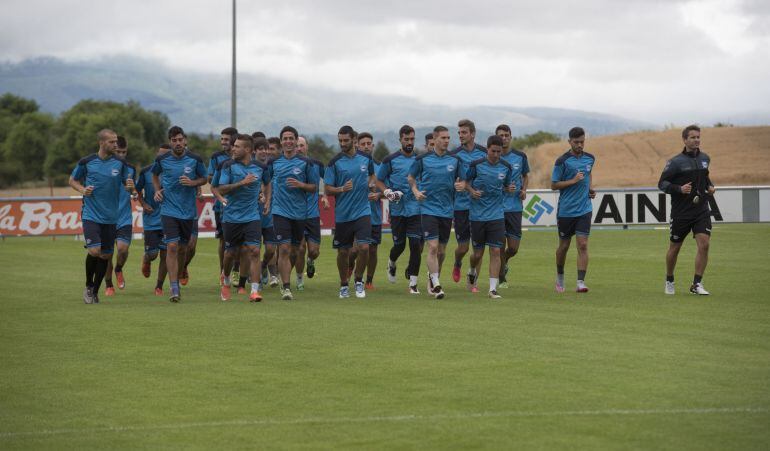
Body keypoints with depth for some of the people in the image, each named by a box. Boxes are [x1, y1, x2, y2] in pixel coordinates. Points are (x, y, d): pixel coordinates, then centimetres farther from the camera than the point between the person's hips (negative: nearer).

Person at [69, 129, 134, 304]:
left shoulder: (120, 163, 1)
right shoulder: (86, 162, -4)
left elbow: (129, 187, 8)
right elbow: (72, 180, 11)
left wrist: (130, 186, -16)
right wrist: (82, 190, -9)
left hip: (110, 217, 3)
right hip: (90, 215, -3)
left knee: (105, 255, 6)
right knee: (94, 251, -17)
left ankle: (95, 291, 22)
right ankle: (88, 286, 6)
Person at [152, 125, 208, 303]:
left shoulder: (195, 159, -4)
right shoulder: (162, 160, -2)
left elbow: (204, 178, 10)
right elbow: (155, 175, 19)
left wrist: (192, 183, -10)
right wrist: (157, 190, 2)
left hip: (188, 211, 2)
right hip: (169, 210, -2)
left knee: (183, 248, 11)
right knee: (172, 247, -14)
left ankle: (177, 280, 33)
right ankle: (174, 290, -15)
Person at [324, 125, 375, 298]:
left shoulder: (365, 158, 4)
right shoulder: (335, 162, -4)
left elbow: (372, 174, 26)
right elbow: (327, 189, -3)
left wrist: (369, 184, 8)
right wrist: (342, 189, -21)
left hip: (362, 211, 1)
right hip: (342, 213, -1)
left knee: (363, 247, -13)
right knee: (343, 251, 6)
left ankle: (359, 281, 8)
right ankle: (344, 285, 25)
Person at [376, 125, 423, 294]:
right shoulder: (391, 160, 0)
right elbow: (379, 180, 8)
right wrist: (388, 192, -9)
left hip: (416, 208, 1)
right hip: (397, 209, -1)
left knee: (416, 244, -8)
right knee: (399, 245, 4)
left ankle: (413, 282, 0)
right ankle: (391, 264, 39)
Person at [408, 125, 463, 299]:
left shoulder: (455, 160, 4)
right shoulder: (423, 159, -2)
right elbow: (411, 177, 12)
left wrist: (462, 185, -9)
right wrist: (415, 191, -4)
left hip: (447, 211, 3)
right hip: (428, 208, -3)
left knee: (442, 250, 10)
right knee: (433, 247, -14)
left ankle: (432, 278, 30)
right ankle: (436, 285, -13)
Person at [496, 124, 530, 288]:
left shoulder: (520, 156, 3)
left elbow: (526, 176, 18)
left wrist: (524, 190, -1)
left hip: (515, 207, 2)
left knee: (513, 248, -1)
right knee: (500, 246, -1)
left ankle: (504, 261, 33)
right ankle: (502, 279, 15)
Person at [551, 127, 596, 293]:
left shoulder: (590, 158, 6)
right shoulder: (562, 161, -9)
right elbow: (554, 185, -7)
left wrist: (591, 189, 9)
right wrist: (573, 181, -18)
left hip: (584, 209, 2)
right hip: (566, 210, -2)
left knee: (583, 245, -9)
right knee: (564, 246, 9)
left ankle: (581, 282, -11)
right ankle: (560, 276, 32)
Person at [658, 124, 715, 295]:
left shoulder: (705, 158, 8)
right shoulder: (675, 162, -9)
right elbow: (662, 183, -7)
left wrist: (710, 186, 7)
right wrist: (679, 189, -22)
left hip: (701, 210, 3)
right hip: (680, 212, -3)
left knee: (704, 244, -13)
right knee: (675, 248, 8)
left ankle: (697, 284, -4)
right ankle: (669, 281, 31)